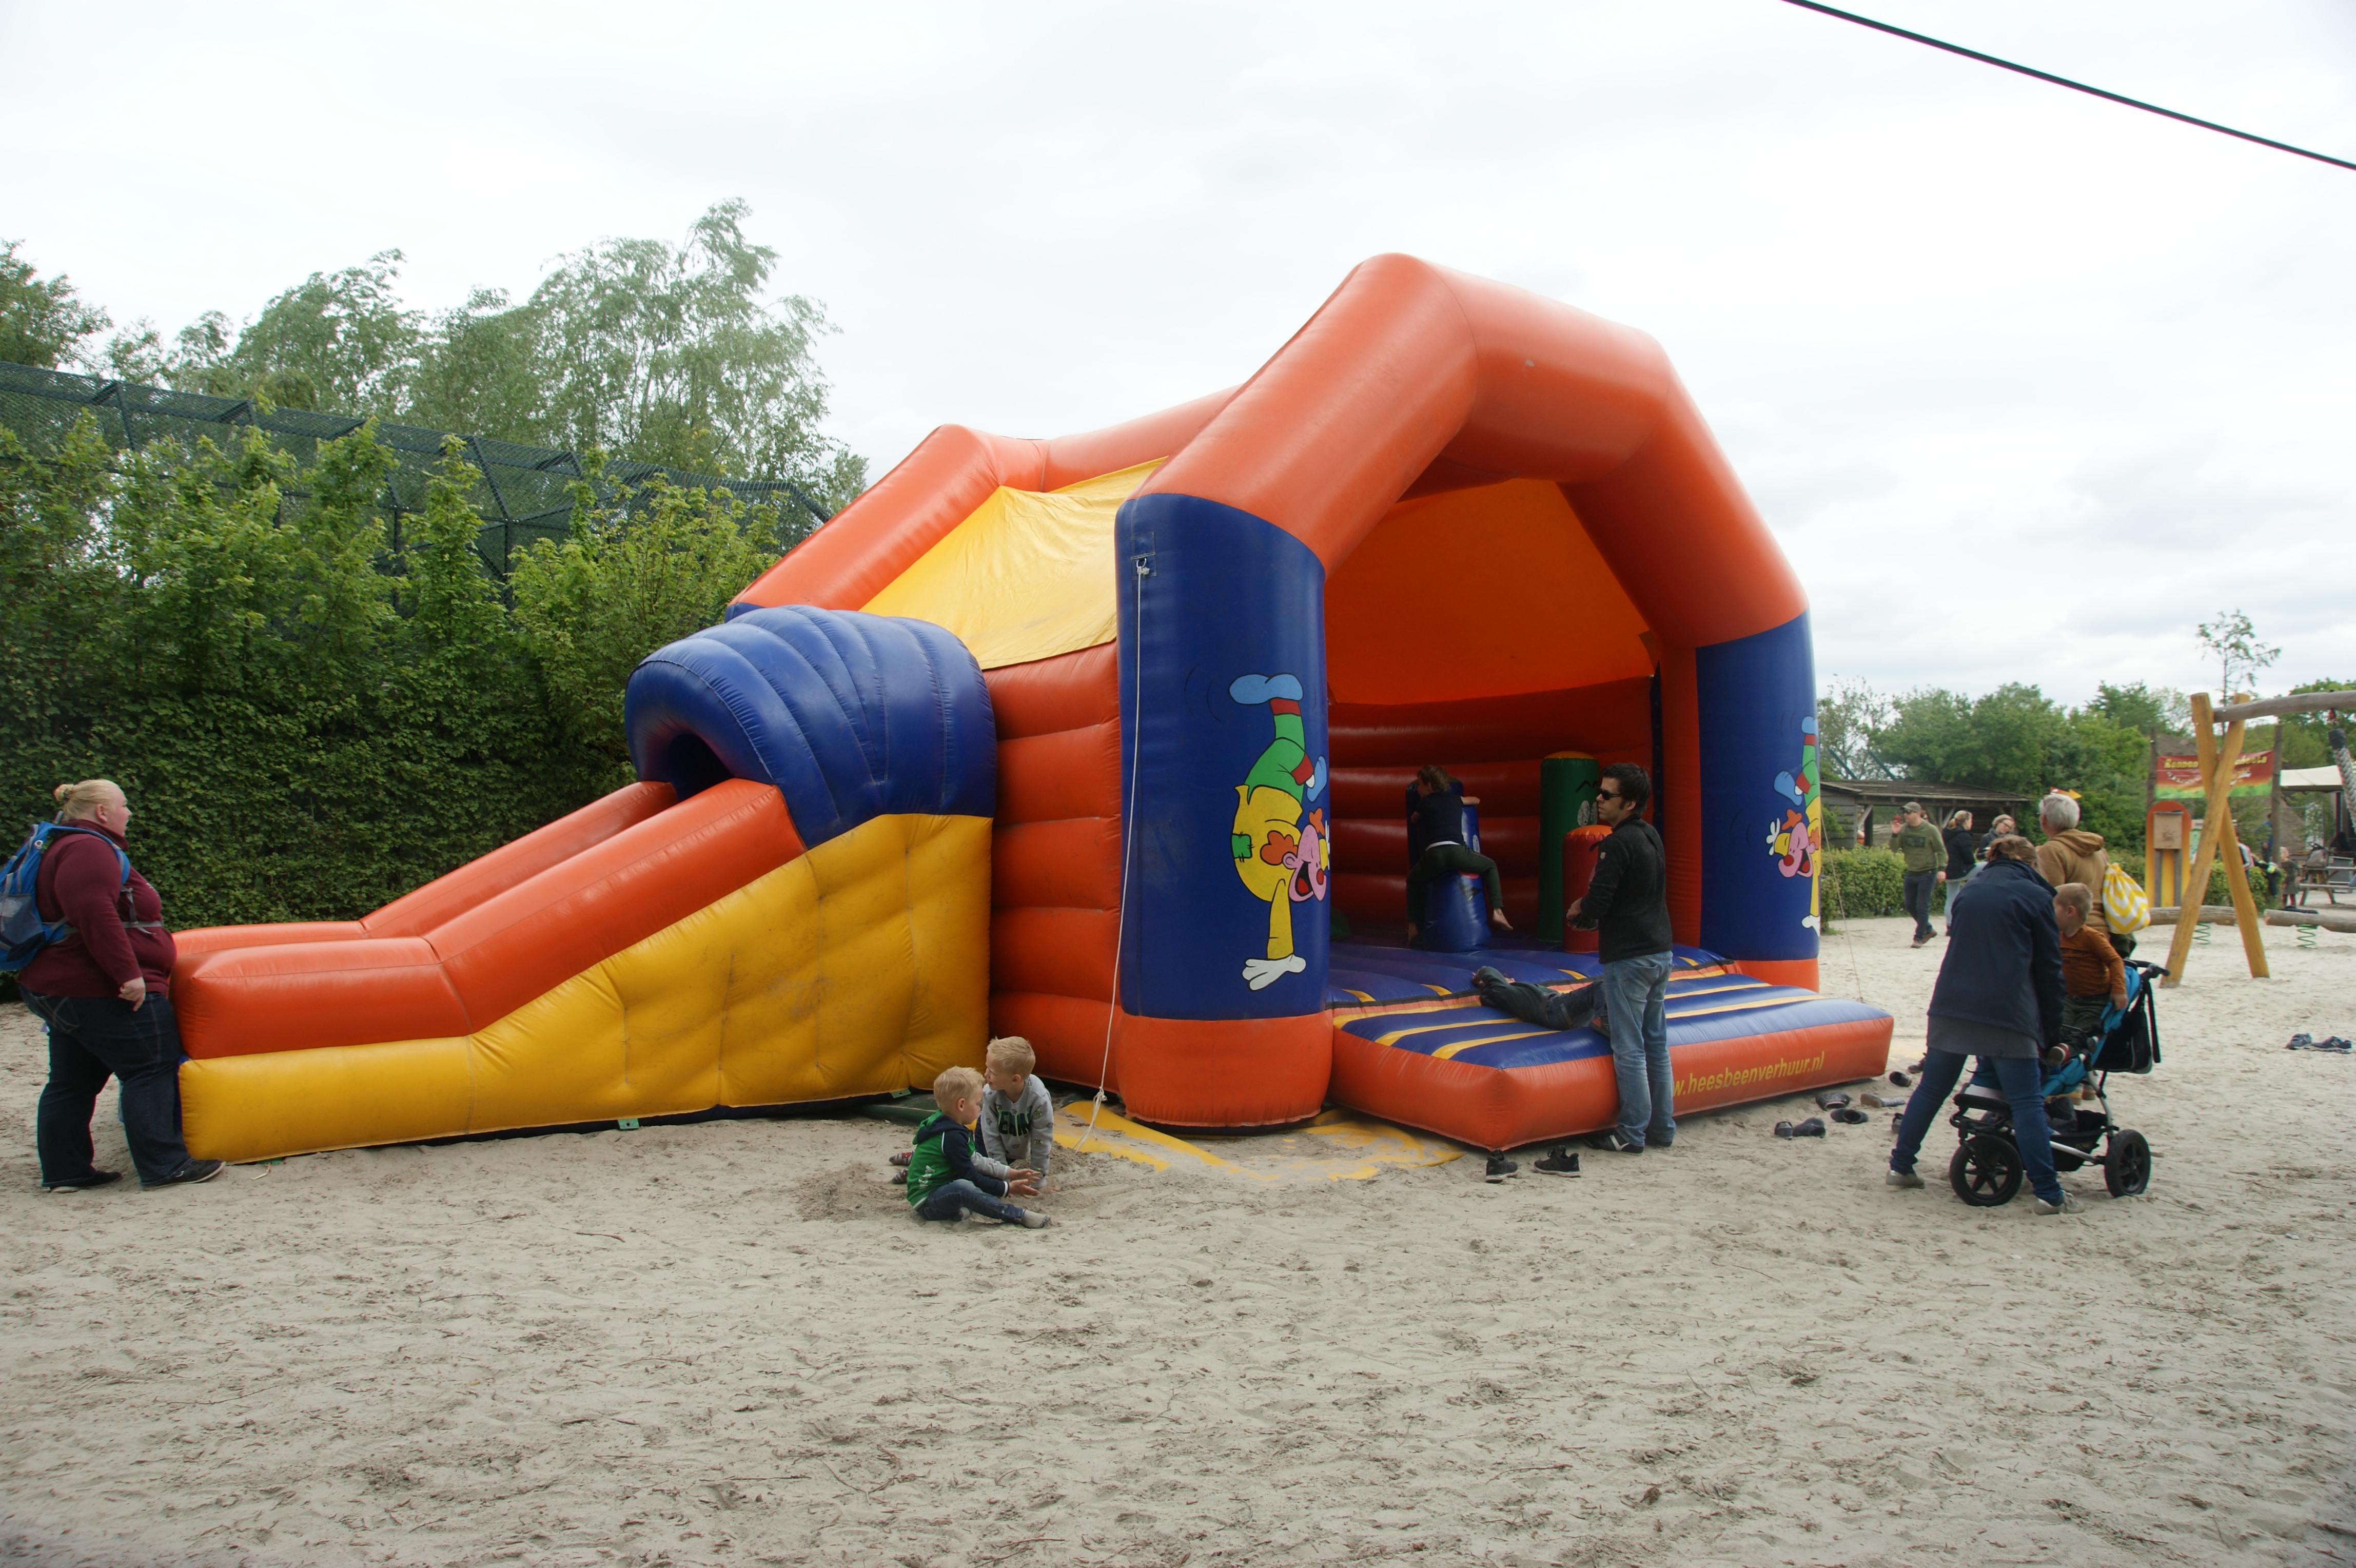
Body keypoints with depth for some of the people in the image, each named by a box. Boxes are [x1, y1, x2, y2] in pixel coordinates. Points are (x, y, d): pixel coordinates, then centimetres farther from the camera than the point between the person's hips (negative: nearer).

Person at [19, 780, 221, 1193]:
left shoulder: (68, 849, 21)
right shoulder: (90, 849, -16)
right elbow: (95, 914, -29)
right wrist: (128, 973, -29)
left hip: (62, 989, 12)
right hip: (100, 992, -11)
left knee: (72, 1081, 14)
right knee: (152, 1070, -5)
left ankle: (63, 1171, 20)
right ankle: (163, 1166, -3)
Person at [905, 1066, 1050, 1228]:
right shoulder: (952, 1137, -22)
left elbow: (975, 1160, 16)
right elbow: (969, 1176, -21)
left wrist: (1010, 1173, 12)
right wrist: (1007, 1189, -14)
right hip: (926, 1202, -11)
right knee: (962, 1187, -40)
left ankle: (962, 1207, -7)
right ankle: (1019, 1215, -34)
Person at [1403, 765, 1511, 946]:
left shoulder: (1424, 802, 19)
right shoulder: (1455, 799, 24)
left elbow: (1413, 819, 40)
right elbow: (1477, 800, 45)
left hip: (1433, 855, -1)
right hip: (1457, 851, 1)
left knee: (1413, 880, 27)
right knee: (1490, 866, 26)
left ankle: (1413, 926, 18)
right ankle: (1497, 911, 11)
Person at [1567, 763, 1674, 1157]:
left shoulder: (1617, 844, -17)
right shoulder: (1652, 837, 11)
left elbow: (1595, 906, -20)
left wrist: (1576, 914, 2)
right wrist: (1589, 911, 12)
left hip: (1628, 958, -9)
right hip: (1660, 953, 9)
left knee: (1629, 1049, -2)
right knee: (1656, 1044, 13)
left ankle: (1632, 1134, 4)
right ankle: (1662, 1128, 20)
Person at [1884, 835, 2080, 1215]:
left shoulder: (1970, 891, 17)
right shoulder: (2036, 897, 3)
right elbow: (2049, 969, 5)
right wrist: (2052, 1032, 12)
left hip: (1950, 1008, 5)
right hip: (2007, 1014, -5)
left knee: (1931, 1089, 13)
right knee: (2027, 1102, -2)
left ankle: (1900, 1166, 18)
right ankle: (2048, 1194, -2)